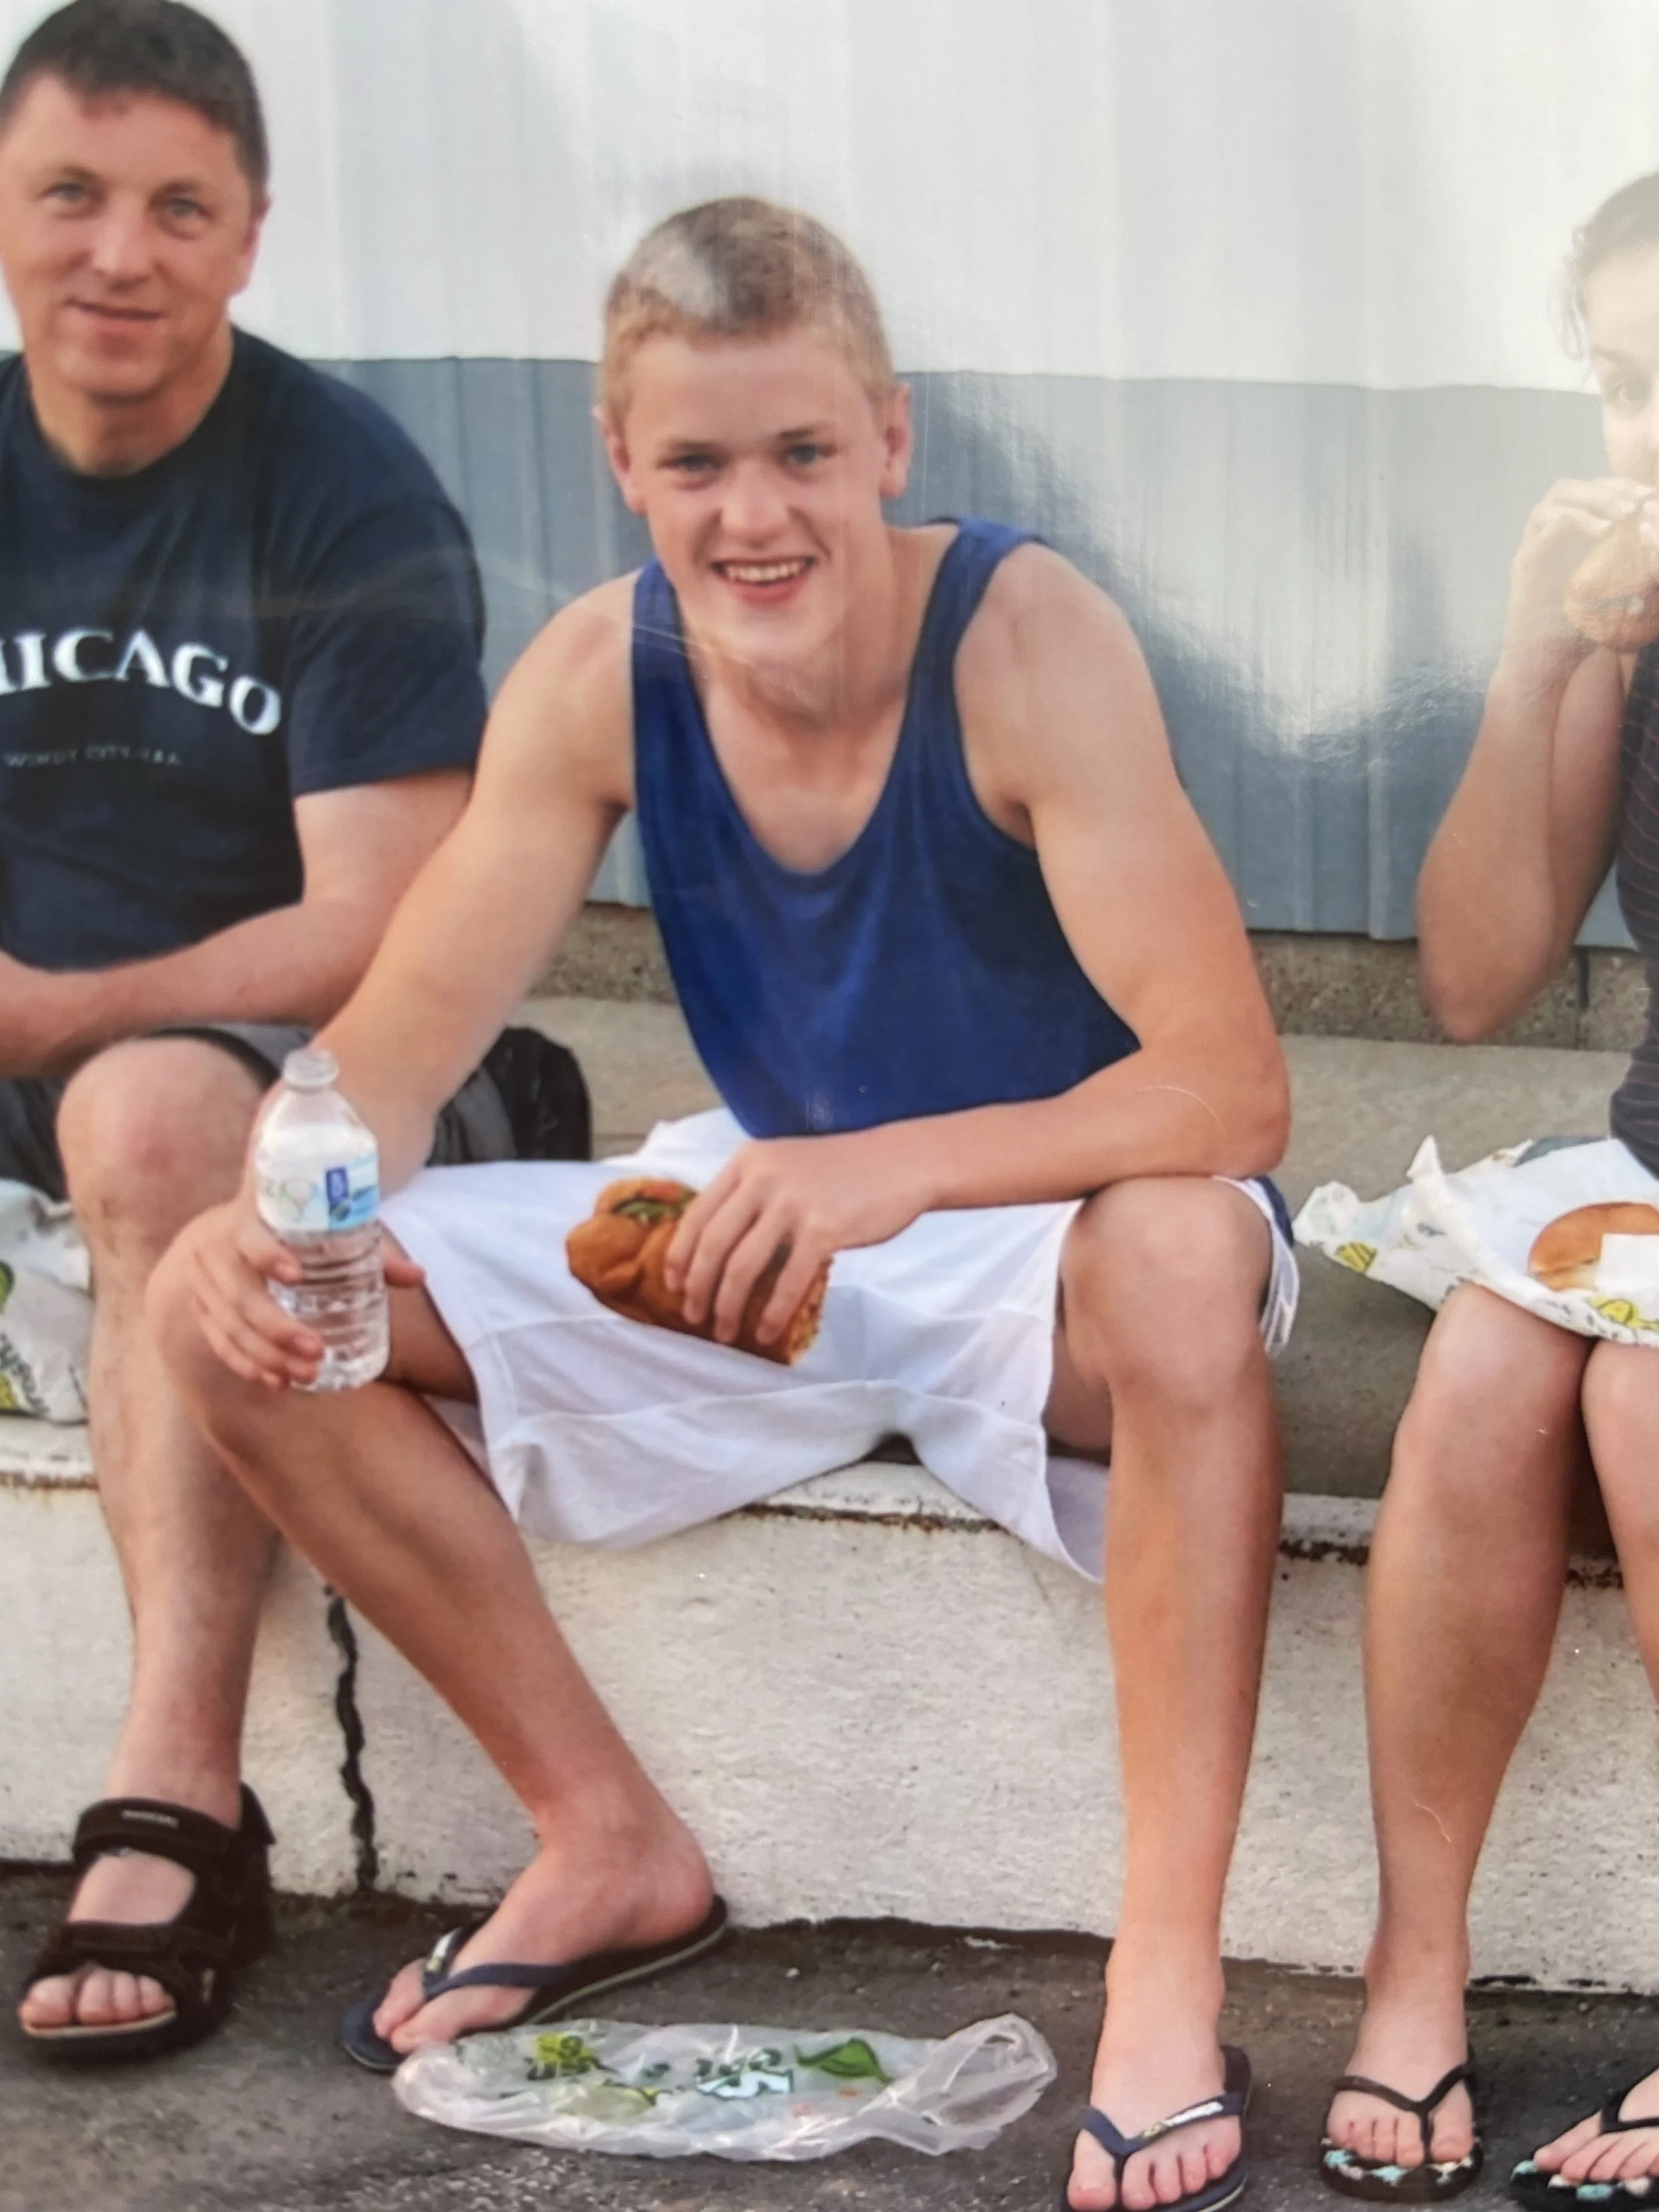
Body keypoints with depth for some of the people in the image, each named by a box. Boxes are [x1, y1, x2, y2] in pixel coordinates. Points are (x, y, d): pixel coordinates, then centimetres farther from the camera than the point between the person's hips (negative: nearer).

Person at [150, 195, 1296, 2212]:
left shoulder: (1023, 639, -24)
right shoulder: (598, 677, -10)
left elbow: (1229, 1084, -31)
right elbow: (400, 1036, -9)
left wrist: (892, 1168, -47)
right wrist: (284, 1215, -32)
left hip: (1030, 1236, -5)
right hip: (756, 1231, 5)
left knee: (1188, 1258, -42)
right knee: (226, 1305, -9)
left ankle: (1169, 1969, -31)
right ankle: (611, 1846, 4)